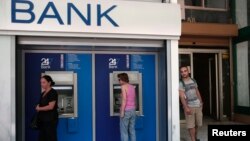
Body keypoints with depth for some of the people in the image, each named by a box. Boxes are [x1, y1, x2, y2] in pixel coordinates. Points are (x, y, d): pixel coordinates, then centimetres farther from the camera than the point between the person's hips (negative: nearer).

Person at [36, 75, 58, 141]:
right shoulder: (43, 93, 15)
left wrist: (39, 108, -5)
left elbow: (50, 107, -18)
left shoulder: (53, 92, -10)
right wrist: (38, 107, -1)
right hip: (42, 119, 8)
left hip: (51, 120, -8)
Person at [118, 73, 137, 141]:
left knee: (124, 131, 0)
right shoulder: (132, 87, 13)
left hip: (126, 110, -7)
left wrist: (122, 111, -17)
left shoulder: (123, 86, -9)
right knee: (132, 130, 11)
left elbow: (124, 99, -17)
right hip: (133, 110, 7)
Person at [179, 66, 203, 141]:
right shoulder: (180, 83, -8)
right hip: (189, 106, -5)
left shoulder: (193, 81, 10)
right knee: (191, 125, -4)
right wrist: (186, 107, -22)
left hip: (198, 105, 5)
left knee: (197, 124, 12)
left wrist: (201, 102, 14)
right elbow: (182, 96, -15)